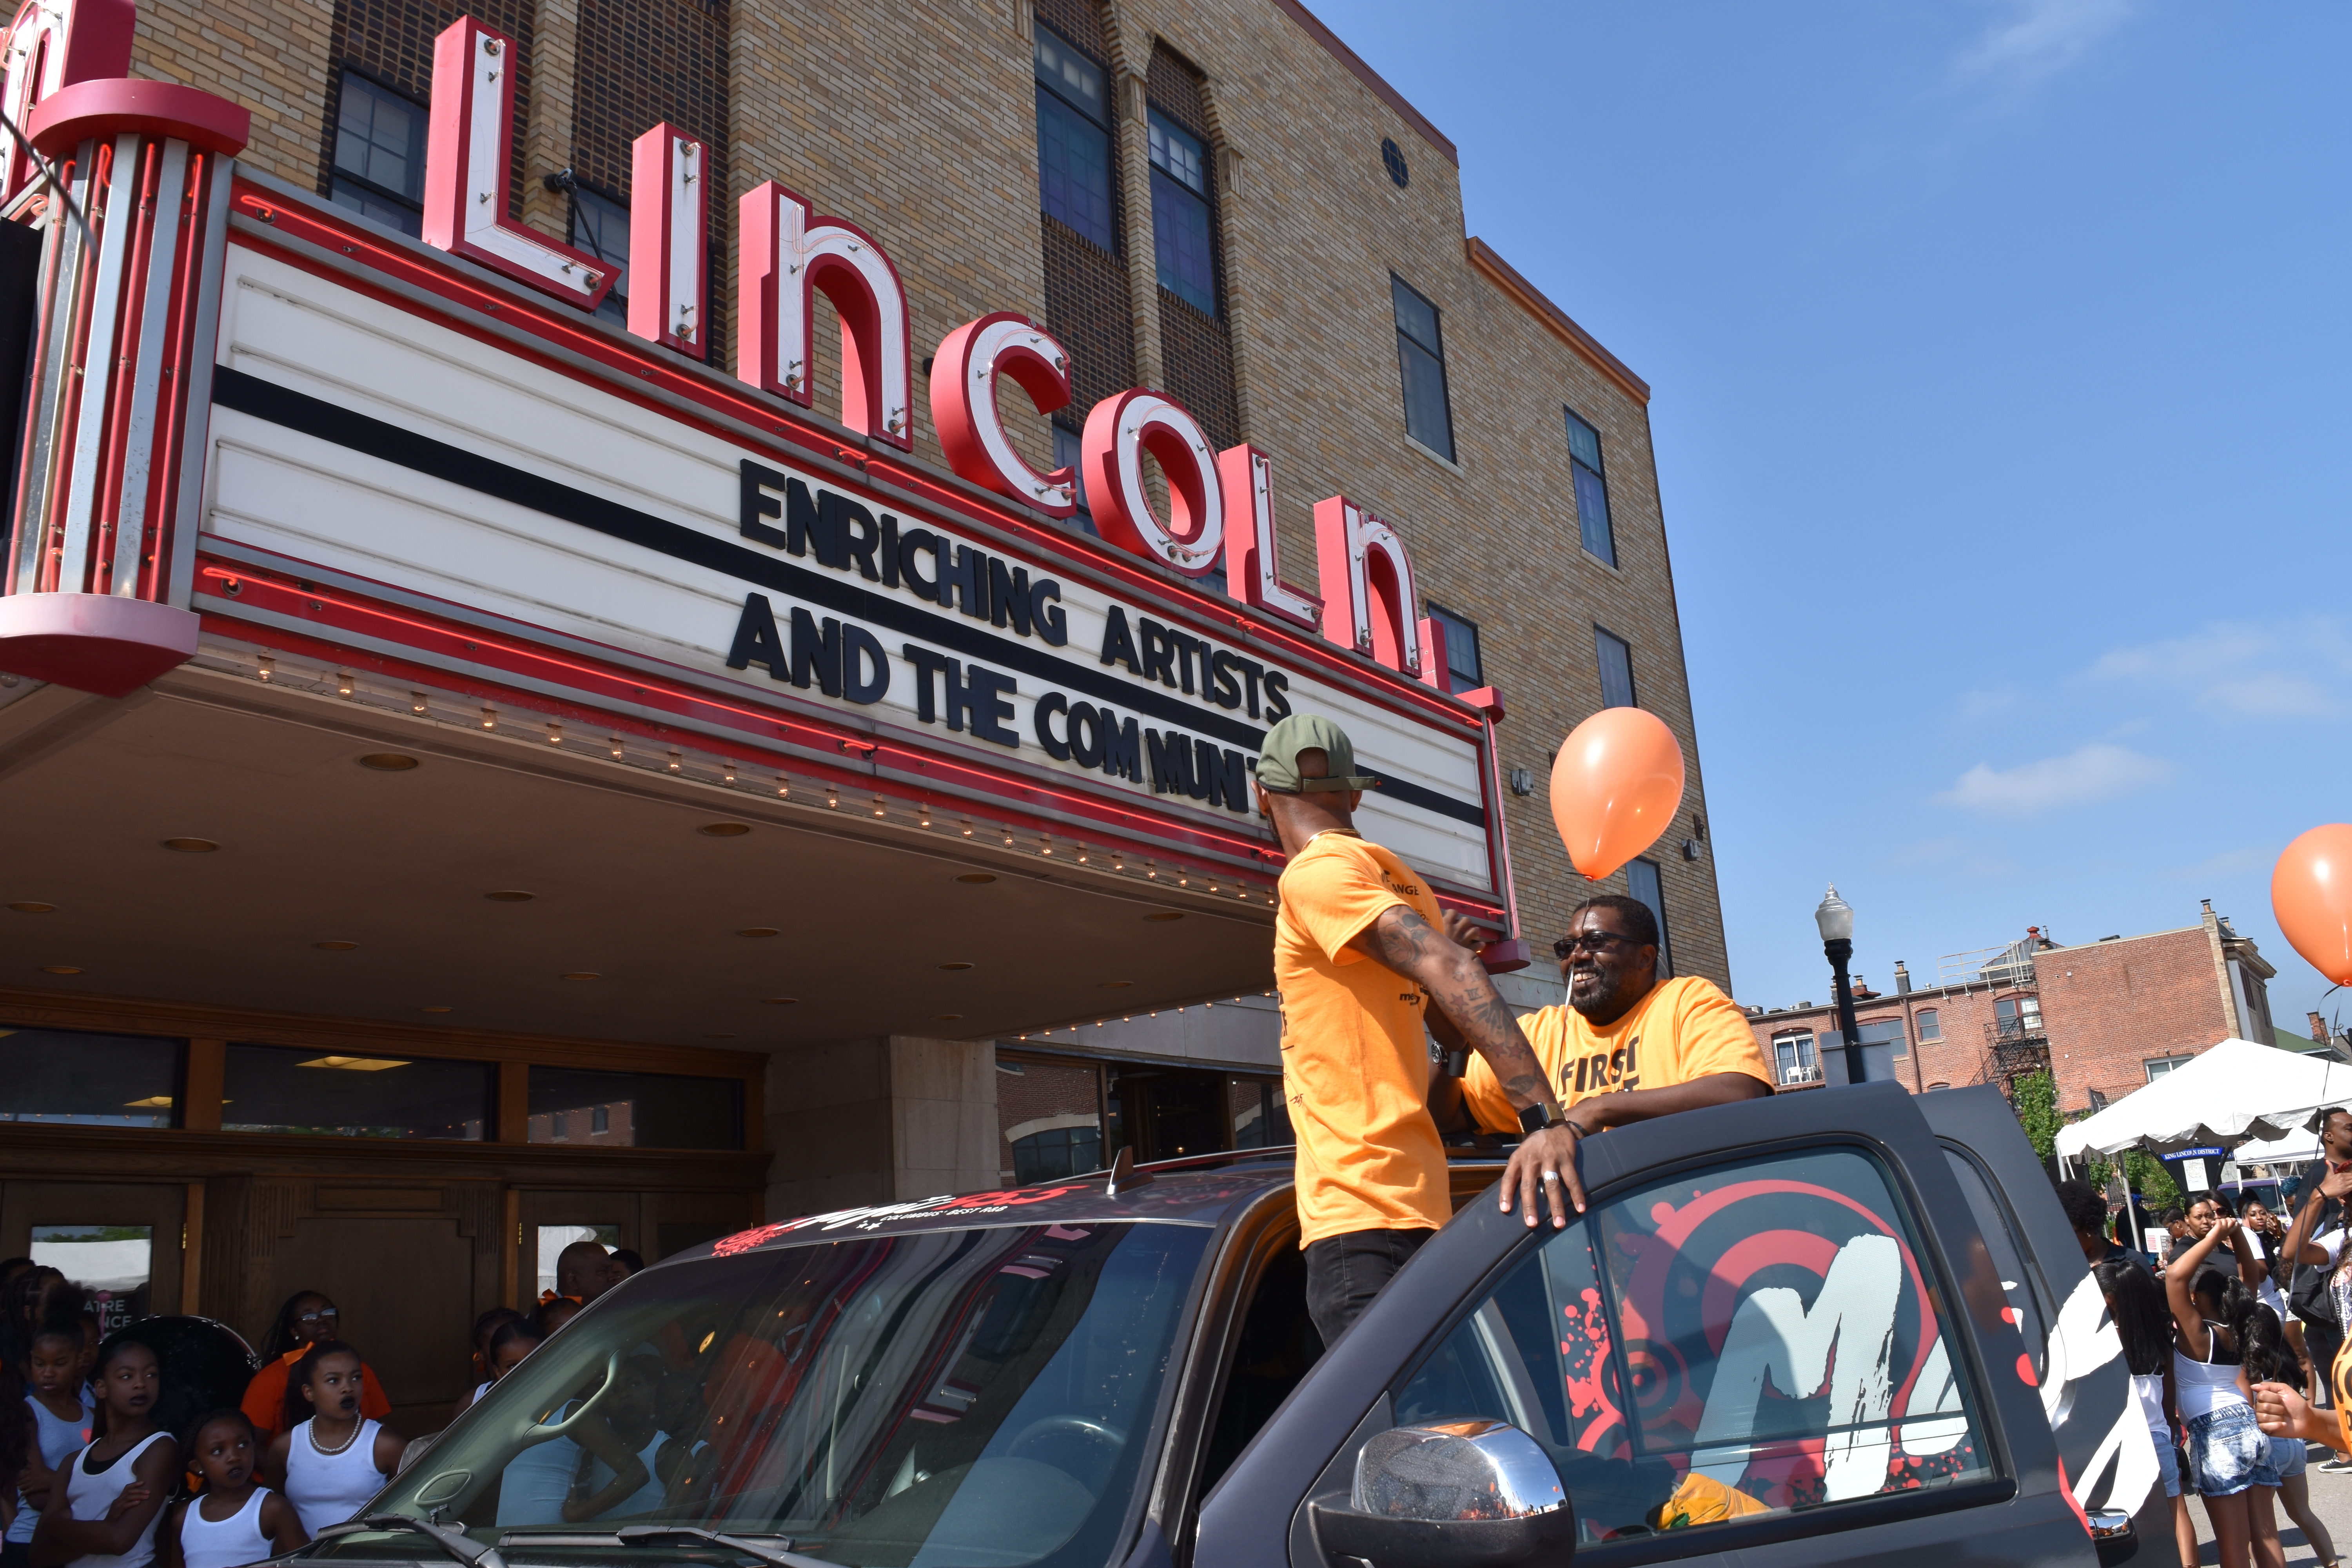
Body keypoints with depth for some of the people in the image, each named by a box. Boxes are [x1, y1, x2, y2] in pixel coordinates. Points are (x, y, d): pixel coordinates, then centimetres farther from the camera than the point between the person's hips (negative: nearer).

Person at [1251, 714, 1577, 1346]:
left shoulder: (1314, 873, -9)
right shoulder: (1402, 881, 18)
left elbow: (1451, 970, -23)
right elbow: (1456, 1030, 23)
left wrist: (1545, 1120, -30)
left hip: (1358, 1208, -9)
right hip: (1421, 1200, 9)